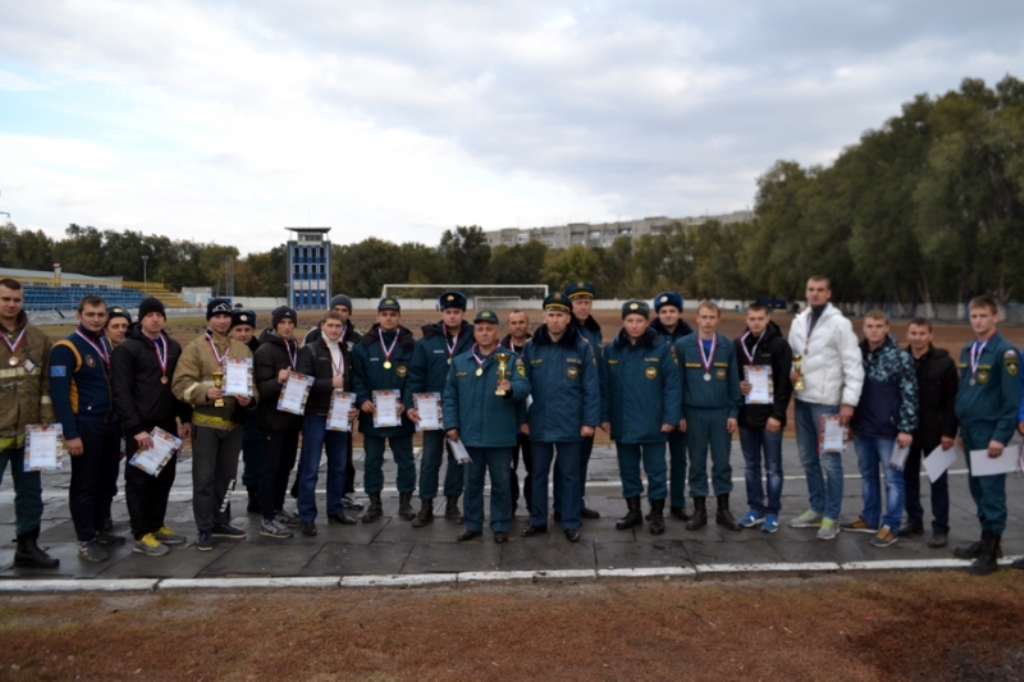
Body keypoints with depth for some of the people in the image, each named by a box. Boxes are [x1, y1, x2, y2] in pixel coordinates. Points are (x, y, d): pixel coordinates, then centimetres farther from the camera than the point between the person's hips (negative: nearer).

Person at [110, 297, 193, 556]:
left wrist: (186, 418, 10)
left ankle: (157, 525, 26)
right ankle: (142, 535, 11)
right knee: (139, 480, 3)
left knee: (165, 477, 12)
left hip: (167, 424, 6)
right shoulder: (127, 348, -8)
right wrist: (136, 427, -18)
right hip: (140, 427, -6)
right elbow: (121, 392, -13)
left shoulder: (173, 347, 12)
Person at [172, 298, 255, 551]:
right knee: (204, 477, 1)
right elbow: (181, 384, -9)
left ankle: (221, 522, 27)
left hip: (234, 422, 4)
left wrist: (250, 399, -11)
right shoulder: (195, 348, -2)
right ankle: (205, 529, 10)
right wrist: (205, 392, -26)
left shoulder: (242, 349, 10)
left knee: (227, 475, 14)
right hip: (205, 423, -4)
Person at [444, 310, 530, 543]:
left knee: (501, 483, 7)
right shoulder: (460, 362, 7)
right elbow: (450, 396, 9)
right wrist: (451, 425, 1)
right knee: (472, 482, 13)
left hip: (500, 436, -3)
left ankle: (500, 526, 19)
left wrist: (510, 389, -37)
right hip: (470, 435, 3)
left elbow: (524, 388, -15)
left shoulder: (512, 360, -2)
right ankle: (473, 525, 25)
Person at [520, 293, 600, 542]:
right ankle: (538, 520, 26)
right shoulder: (531, 347, 2)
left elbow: (591, 387, -5)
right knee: (538, 474, 13)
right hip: (538, 423, 2)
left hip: (570, 424, -2)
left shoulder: (582, 346, -5)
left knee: (570, 475, 9)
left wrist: (590, 421, -8)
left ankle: (571, 523, 21)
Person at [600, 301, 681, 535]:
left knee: (655, 470, 8)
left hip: (653, 423, -3)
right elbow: (605, 387, 6)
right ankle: (633, 511, 28)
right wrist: (604, 416, 2)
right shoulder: (611, 350, 4)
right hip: (622, 423, 3)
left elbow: (673, 385, -8)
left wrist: (671, 417, -12)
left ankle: (657, 514, 21)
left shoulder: (662, 348, -7)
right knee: (628, 470, 13)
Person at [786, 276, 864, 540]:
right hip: (802, 399, 6)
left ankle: (831, 516, 10)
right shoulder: (798, 321, 9)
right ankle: (817, 509, 27)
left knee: (829, 461, -1)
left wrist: (849, 401, -16)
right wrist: (790, 372, -2)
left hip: (827, 401, -6)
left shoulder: (840, 324, -8)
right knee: (808, 459, 14)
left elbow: (853, 365, -11)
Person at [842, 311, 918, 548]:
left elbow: (909, 395, -10)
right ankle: (870, 519, 28)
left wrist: (906, 429, -13)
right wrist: (849, 422, 13)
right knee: (867, 475, 16)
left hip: (888, 430, -6)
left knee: (893, 479, 3)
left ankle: (889, 527, 8)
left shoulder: (900, 357, -9)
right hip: (862, 428, 6)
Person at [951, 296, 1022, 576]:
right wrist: (961, 429, 15)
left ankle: (991, 551, 4)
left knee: (991, 489, -2)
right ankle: (987, 540, 25)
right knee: (977, 487, 13)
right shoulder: (967, 351, 12)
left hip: (990, 432, -7)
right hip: (969, 431, 7)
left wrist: (1001, 436, -16)